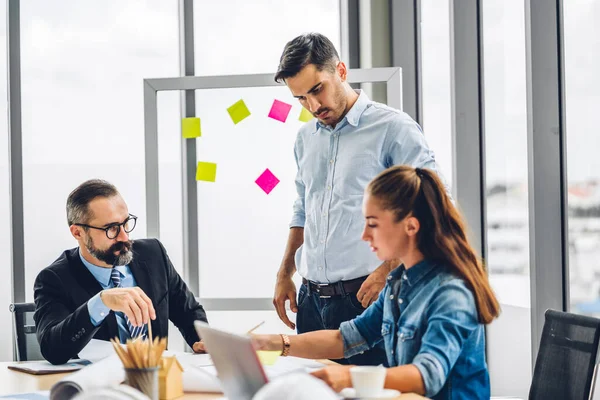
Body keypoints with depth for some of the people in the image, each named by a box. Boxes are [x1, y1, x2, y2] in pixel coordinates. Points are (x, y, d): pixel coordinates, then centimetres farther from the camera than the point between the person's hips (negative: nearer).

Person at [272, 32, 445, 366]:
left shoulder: (393, 128, -6)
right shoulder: (306, 138, 16)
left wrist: (386, 271, -17)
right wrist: (285, 275, 19)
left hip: (366, 297, -6)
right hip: (311, 298, 6)